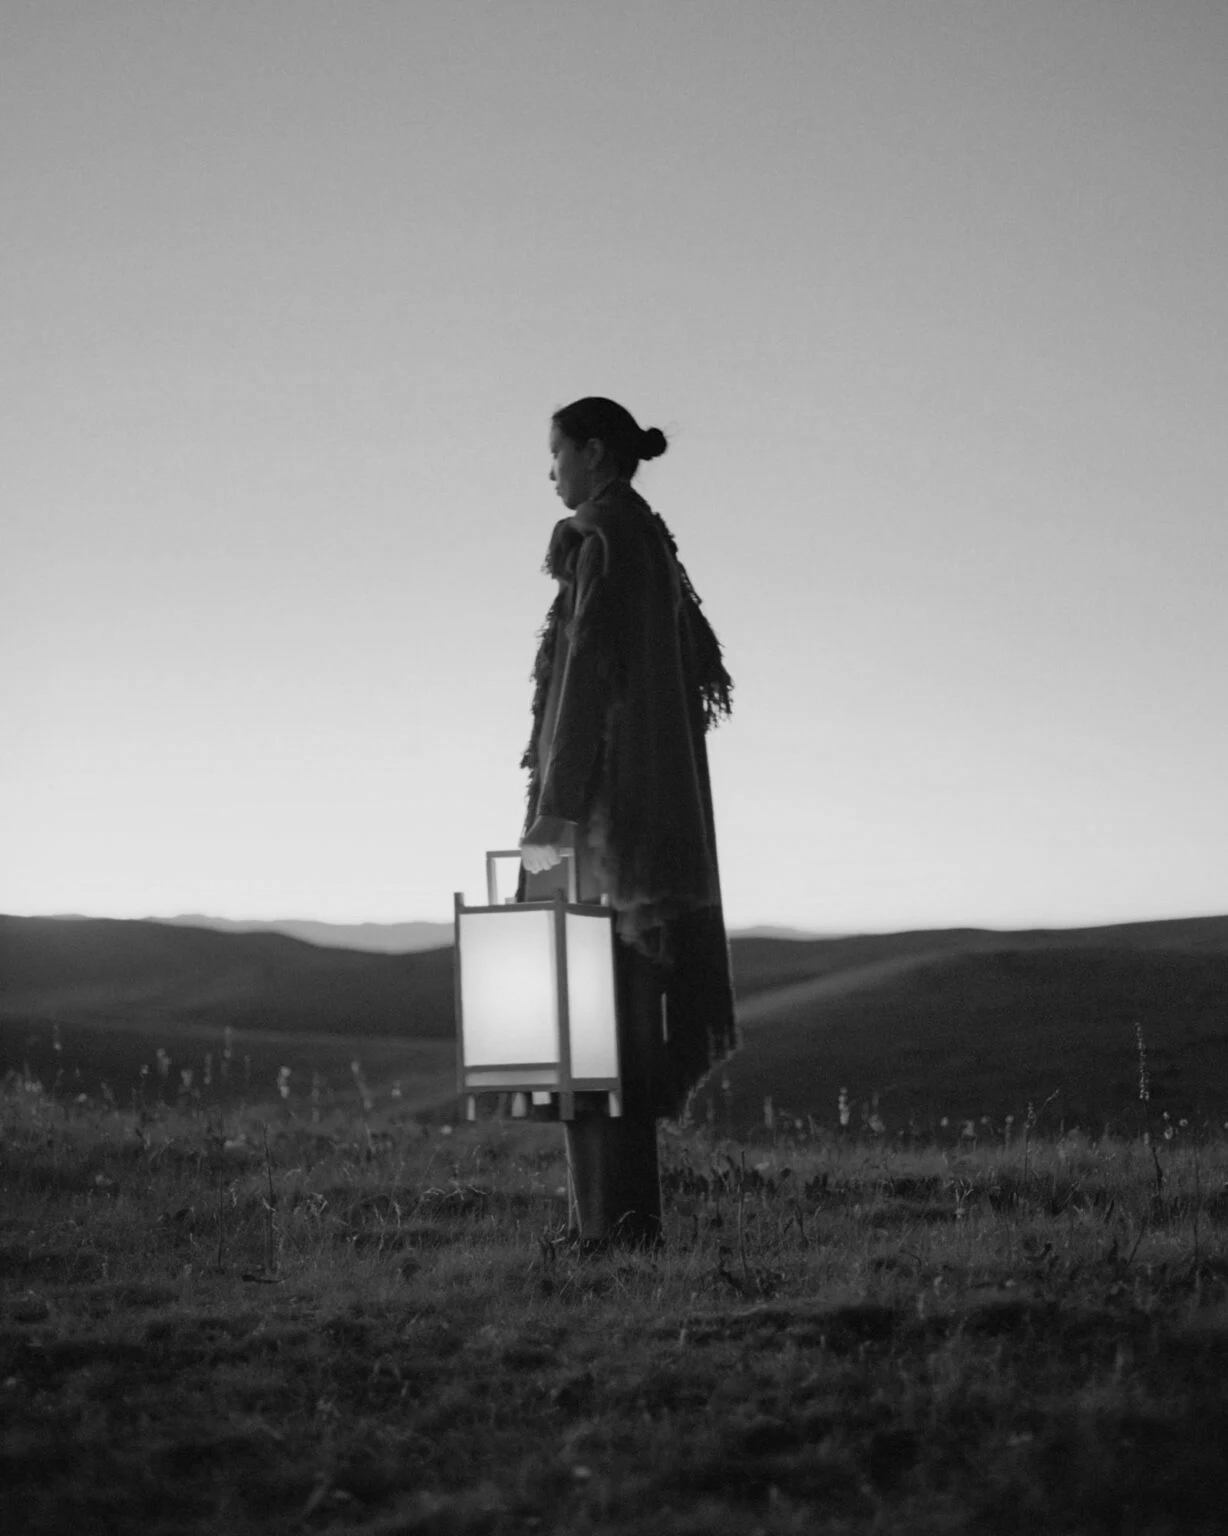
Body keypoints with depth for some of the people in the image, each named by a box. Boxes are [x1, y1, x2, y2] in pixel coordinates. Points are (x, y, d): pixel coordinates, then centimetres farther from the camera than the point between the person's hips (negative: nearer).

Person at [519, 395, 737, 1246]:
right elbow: (698, 658, 20)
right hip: (658, 792, 10)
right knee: (627, 1015, 8)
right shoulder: (652, 543, 19)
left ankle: (618, 1220, -9)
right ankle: (631, 1215, 9)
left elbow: (590, 670, -18)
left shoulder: (603, 539, -11)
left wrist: (556, 806, -20)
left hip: (608, 791, -10)